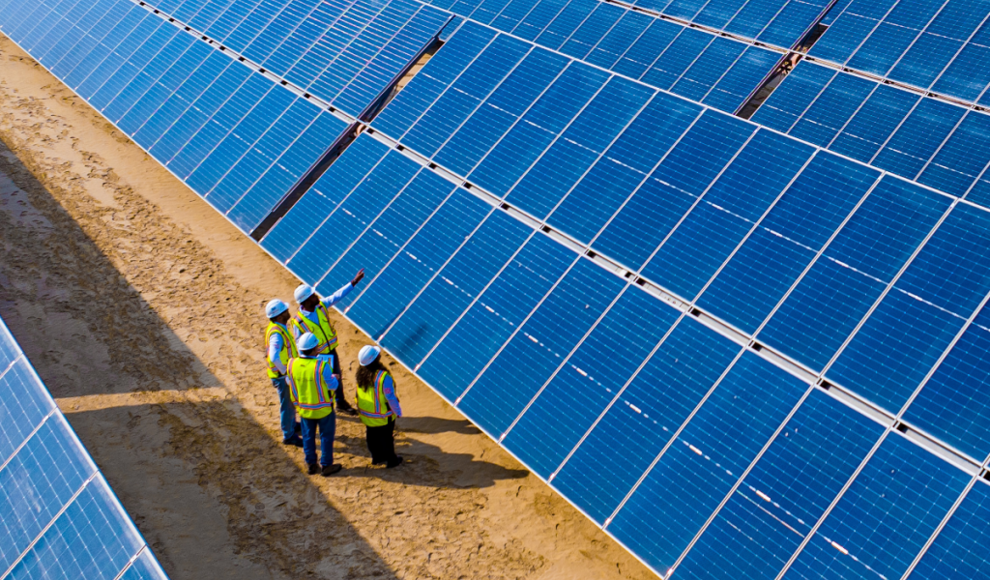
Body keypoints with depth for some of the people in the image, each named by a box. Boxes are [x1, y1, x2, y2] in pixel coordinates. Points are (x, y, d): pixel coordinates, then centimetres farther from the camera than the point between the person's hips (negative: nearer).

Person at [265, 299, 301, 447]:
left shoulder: (280, 327, 1)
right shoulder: (276, 334, -30)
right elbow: (274, 358, -41)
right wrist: (286, 372, -28)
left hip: (289, 372, 9)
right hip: (283, 376, -9)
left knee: (293, 401, 27)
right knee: (287, 405, 6)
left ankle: (292, 425, 47)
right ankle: (288, 436, 21)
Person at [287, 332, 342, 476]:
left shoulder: (292, 363, -15)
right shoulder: (321, 366, -29)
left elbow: (290, 382, 1)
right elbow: (332, 385, -17)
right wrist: (335, 378, 6)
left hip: (303, 408, 4)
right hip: (323, 408, -4)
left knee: (308, 436, 21)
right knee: (326, 436, 15)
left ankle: (311, 465, 31)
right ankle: (326, 465, 24)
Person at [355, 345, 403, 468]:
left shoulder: (360, 372, -15)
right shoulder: (383, 377, -34)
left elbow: (360, 391, 2)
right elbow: (391, 397, -24)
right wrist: (398, 411, -8)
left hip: (365, 413, 5)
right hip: (383, 416, -5)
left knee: (372, 436, 24)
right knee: (387, 438, 16)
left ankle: (376, 457, 43)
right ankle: (391, 460, 34)